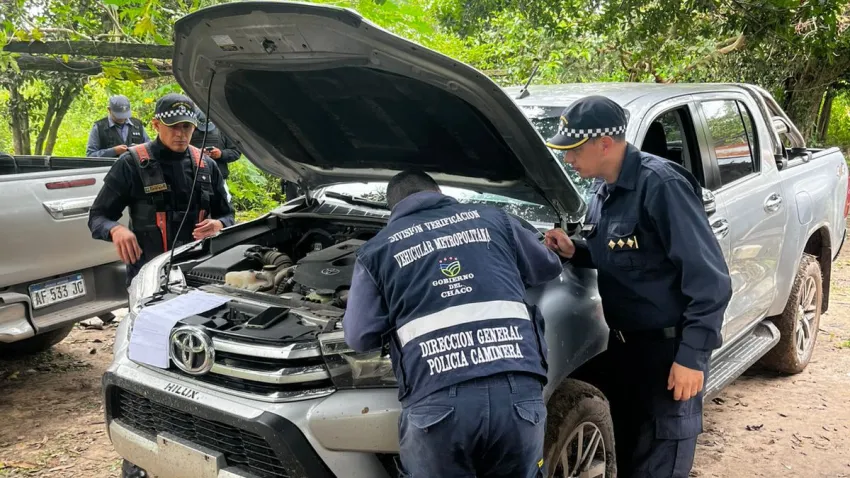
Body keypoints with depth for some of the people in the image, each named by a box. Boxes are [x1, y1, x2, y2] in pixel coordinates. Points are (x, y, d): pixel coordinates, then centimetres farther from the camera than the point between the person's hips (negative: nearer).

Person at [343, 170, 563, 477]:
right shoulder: (492, 218, 21)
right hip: (517, 390, 2)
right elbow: (549, 267, 34)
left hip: (436, 400, -2)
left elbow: (360, 336, 13)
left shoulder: (377, 249, 15)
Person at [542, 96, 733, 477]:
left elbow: (709, 279, -23)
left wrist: (692, 354, -24)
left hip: (668, 348, -8)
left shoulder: (661, 185, -21)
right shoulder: (605, 189, 6)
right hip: (623, 342, 8)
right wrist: (575, 251, -2)